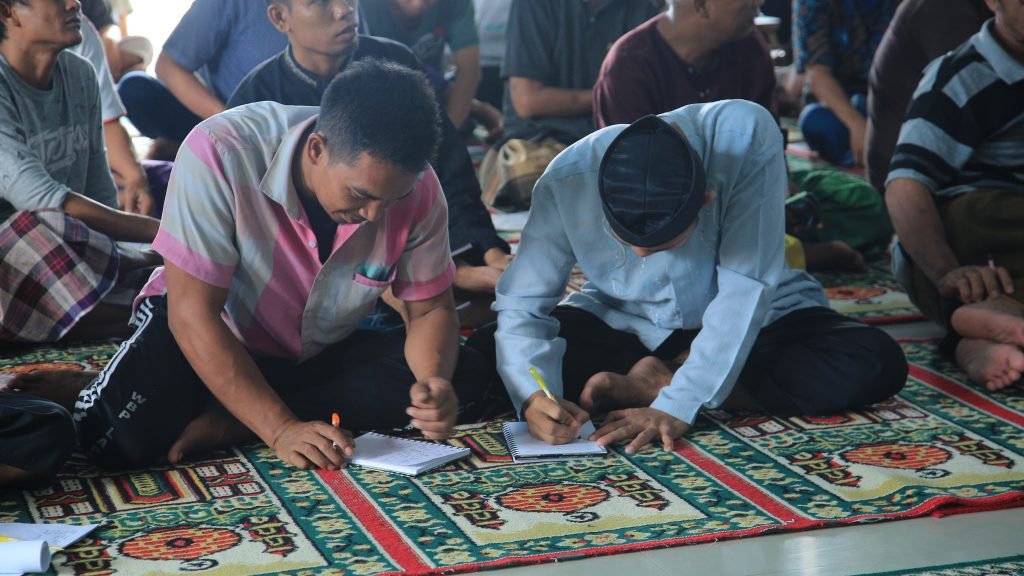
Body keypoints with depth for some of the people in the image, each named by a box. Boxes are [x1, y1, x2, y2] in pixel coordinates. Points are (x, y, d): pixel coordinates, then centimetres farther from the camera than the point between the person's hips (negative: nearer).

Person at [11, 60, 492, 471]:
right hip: (212, 338, -4)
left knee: (462, 376, -21)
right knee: (127, 438, -34)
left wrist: (434, 385, -30)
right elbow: (193, 314, -29)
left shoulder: (414, 186, -21)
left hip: (320, 355, 4)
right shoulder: (220, 154, -32)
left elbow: (431, 308, -7)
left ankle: (222, 422, -18)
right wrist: (281, 429, -36)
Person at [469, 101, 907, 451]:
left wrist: (677, 405, -36)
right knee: (481, 358, -23)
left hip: (748, 325, 0)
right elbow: (521, 305, -20)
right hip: (622, 326, 1)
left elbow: (745, 288, -31)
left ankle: (650, 383, -19)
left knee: (876, 363, -29)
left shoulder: (746, 137, -32)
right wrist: (533, 397, -39)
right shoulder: (567, 180, -26)